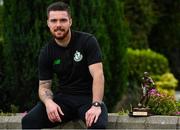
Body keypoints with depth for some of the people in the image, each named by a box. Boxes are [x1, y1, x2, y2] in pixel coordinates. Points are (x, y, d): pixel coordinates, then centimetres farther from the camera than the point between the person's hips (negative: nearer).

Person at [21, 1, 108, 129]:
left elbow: (98, 75, -17)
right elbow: (44, 85, 5)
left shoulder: (88, 41, -8)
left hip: (88, 97, -3)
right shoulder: (46, 52, 3)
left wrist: (96, 105, -32)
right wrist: (49, 102, -20)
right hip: (64, 99, 3)